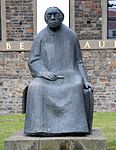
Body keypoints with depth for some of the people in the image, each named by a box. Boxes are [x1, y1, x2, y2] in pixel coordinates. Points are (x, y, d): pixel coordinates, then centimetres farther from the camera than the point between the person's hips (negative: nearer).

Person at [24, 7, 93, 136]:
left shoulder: (71, 36, 7)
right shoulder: (40, 37, 6)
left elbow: (78, 62, 11)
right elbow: (33, 61, 2)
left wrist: (85, 80, -3)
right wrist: (43, 72, -19)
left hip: (68, 75, 0)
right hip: (46, 77, 0)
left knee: (75, 87, -37)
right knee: (35, 88, -35)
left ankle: (71, 127, -37)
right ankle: (40, 127, -36)